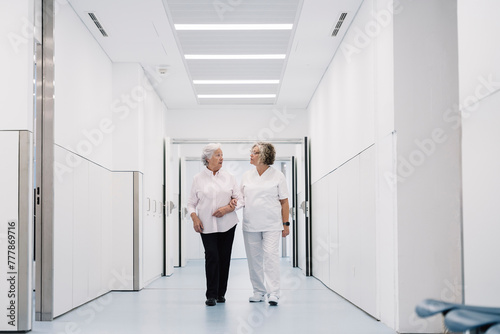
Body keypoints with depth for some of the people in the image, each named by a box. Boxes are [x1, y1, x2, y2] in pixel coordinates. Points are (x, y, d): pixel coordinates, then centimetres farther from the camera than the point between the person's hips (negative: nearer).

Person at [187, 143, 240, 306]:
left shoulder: (229, 177, 8)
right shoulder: (198, 178, 5)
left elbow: (238, 198, 8)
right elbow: (191, 202, 8)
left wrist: (228, 208, -9)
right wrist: (194, 218, -8)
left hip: (227, 224, 2)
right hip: (207, 225, -2)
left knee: (224, 257, 3)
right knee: (212, 257, -11)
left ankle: (221, 293, 14)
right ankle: (211, 295, -4)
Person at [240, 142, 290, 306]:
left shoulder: (277, 175, 2)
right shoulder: (246, 176, 11)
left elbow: (284, 202, 3)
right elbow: (241, 198, 18)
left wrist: (286, 224, -1)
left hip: (271, 224, -4)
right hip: (250, 224, 4)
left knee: (271, 255, -12)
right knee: (254, 258, 5)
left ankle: (273, 293, -10)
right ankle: (259, 292, 15)